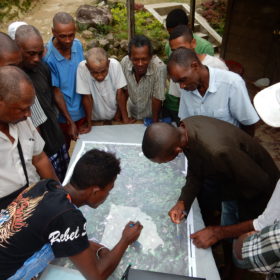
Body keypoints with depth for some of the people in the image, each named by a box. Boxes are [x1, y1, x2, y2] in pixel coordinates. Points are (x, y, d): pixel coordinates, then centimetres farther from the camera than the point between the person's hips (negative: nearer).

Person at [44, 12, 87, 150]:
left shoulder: (78, 45, -10)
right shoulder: (47, 57, -25)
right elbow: (56, 92, -18)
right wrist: (70, 122, -15)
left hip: (82, 110, 4)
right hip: (62, 116, -4)